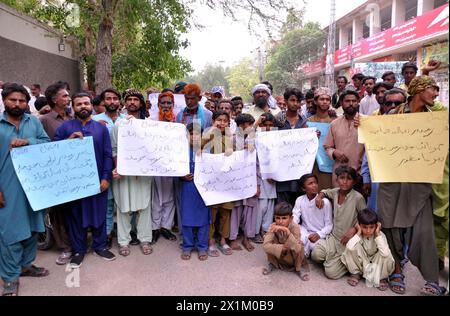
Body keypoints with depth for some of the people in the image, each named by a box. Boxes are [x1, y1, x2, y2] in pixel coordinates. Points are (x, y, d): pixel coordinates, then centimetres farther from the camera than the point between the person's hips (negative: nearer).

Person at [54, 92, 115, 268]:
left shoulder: (101, 128, 7)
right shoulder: (65, 127, 4)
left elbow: (108, 155, 2)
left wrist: (106, 177, -6)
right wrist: (69, 140, -17)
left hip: (97, 180, 1)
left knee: (99, 213, 9)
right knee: (75, 215, 9)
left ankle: (100, 246, 26)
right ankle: (78, 249, 24)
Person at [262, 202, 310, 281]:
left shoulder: (295, 227, -26)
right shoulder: (273, 227, -22)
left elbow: (297, 248, -41)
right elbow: (265, 245, -32)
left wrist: (287, 231, -51)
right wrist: (282, 247, -41)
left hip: (293, 258, -1)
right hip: (279, 257, 2)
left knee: (299, 246, -31)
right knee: (270, 246, -27)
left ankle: (299, 268, -1)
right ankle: (272, 264, 5)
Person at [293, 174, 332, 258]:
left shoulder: (325, 202, -12)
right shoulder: (299, 200, -4)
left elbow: (329, 225, -8)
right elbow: (294, 219, -8)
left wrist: (319, 234, -24)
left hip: (320, 235, -1)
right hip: (305, 232, 2)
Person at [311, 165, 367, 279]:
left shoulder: (358, 198, -14)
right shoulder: (335, 192, 1)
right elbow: (326, 191, 25)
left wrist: (354, 229, -23)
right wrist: (320, 196, 3)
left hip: (347, 241, -5)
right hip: (333, 237, 5)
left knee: (331, 273, -16)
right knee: (316, 254, -22)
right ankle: (334, 258, 9)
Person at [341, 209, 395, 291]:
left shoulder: (380, 235, -22)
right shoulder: (357, 234, -20)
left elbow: (385, 253, -40)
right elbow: (349, 247, -41)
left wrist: (377, 235, -36)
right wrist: (358, 233, -33)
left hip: (376, 263, 0)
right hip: (361, 263, 0)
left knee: (386, 256, -33)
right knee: (350, 249, -30)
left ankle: (382, 277, -2)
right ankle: (356, 273, -3)